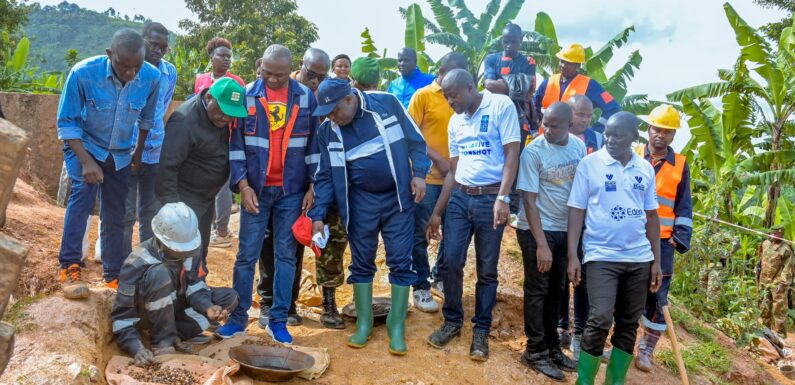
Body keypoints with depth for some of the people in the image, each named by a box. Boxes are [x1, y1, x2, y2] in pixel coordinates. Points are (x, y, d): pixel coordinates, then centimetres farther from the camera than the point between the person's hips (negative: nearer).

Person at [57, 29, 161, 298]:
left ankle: (113, 275, 22)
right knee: (83, 192, -27)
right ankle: (70, 268, -19)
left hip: (120, 153, 3)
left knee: (115, 216, 7)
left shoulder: (151, 77, -20)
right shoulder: (83, 73, -28)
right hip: (83, 145, -3)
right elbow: (67, 122, -19)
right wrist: (86, 161, -28)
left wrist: (138, 152, 10)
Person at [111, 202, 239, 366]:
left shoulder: (192, 247, -17)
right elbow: (122, 316, -28)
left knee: (230, 297, -11)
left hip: (175, 306, 5)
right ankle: (162, 341, -23)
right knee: (160, 273, -37)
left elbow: (194, 285, -8)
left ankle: (179, 333, -13)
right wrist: (137, 348, -42)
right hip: (146, 313, -5)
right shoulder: (137, 263, -31)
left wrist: (207, 307, -28)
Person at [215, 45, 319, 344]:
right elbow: (236, 144, -2)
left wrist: (313, 186, 0)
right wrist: (242, 185, -10)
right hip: (256, 189, -1)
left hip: (292, 191, 1)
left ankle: (278, 320, 16)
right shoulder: (247, 95, -1)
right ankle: (238, 317, 16)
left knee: (285, 255, 6)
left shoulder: (306, 97, 2)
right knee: (246, 255, 4)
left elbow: (313, 143, 5)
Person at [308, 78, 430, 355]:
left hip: (398, 197, -2)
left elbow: (414, 139, -1)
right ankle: (363, 324, 21)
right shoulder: (327, 131, -2)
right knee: (361, 263, 7)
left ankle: (397, 327, 10)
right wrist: (318, 215, -4)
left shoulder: (386, 104, -9)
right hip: (361, 201, 2)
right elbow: (324, 175, 2)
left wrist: (419, 173, -9)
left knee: (401, 262, 0)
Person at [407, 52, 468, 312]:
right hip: (428, 176, -5)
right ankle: (421, 288, 13)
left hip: (456, 177, 5)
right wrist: (438, 160, -14)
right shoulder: (423, 96, -4)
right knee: (421, 235, 2)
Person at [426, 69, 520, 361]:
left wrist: (502, 198, -19)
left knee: (487, 270, 5)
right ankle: (452, 321, 20)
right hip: (459, 198, 5)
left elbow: (511, 154, -10)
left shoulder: (501, 105, -5)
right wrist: (437, 212, 13)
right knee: (451, 263, 1)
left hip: (491, 198, -5)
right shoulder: (455, 121, 14)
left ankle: (481, 330, 19)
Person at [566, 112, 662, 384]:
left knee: (628, 325, 9)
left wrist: (656, 260, 8)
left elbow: (651, 216, 11)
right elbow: (576, 211, -4)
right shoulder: (589, 164, -3)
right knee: (600, 320, -13)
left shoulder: (646, 169, 7)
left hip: (639, 258, 4)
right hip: (601, 256, -4)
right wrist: (572, 256, -10)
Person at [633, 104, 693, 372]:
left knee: (657, 296, 1)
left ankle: (646, 350, 15)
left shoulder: (680, 165, 7)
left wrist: (681, 237, 0)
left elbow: (684, 207, 9)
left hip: (662, 241, 1)